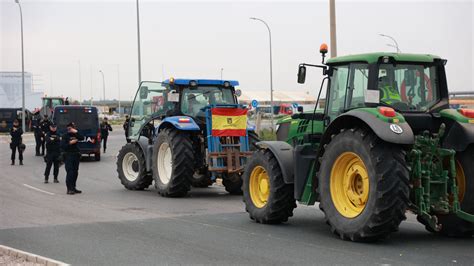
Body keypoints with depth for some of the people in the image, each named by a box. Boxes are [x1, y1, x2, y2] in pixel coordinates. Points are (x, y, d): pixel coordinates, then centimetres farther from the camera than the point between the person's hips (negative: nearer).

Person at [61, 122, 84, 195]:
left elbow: (82, 138, -7)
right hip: (68, 155, -6)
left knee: (75, 172, 9)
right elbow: (62, 146, -8)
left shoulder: (75, 134, 12)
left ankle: (73, 187, 19)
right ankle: (69, 189, -11)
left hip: (76, 155, 6)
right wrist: (70, 143, -16)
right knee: (70, 172, -11)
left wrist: (76, 132, -15)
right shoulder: (65, 136, -1)